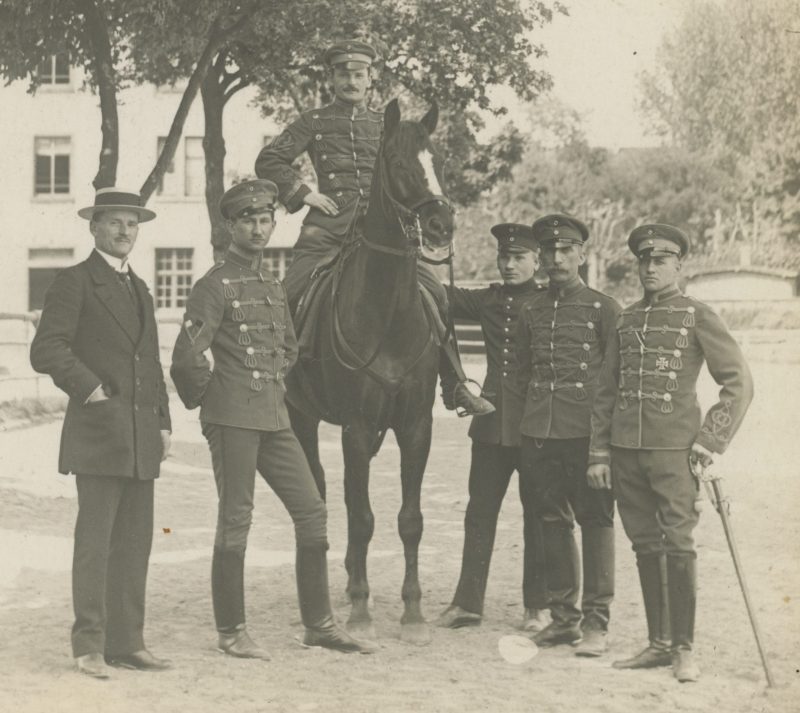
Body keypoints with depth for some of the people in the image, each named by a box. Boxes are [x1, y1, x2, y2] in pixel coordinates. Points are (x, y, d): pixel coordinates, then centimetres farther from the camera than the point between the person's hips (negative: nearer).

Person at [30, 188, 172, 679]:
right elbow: (47, 350, -12)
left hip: (142, 435, 7)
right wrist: (90, 387, -15)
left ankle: (128, 643, 11)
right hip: (98, 431, -7)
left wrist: (164, 421, 16)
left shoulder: (140, 289, 21)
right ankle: (90, 647, -3)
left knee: (136, 542, 6)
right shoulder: (75, 283, -2)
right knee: (95, 542, -6)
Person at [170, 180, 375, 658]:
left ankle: (319, 624, 14)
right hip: (233, 420, -8)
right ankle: (231, 632, 7)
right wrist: (208, 398, -2)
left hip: (275, 418, 8)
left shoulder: (275, 287, 16)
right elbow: (187, 356, -15)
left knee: (312, 512, 6)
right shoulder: (215, 285, -8)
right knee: (235, 521, -3)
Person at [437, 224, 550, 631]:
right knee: (479, 513, 7)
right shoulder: (487, 301, 9)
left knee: (536, 516, 5)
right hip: (491, 423, 4)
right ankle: (468, 602, 13)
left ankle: (537, 605, 14)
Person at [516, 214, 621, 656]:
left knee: (594, 520, -3)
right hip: (538, 432, 5)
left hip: (586, 432, -5)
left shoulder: (603, 308, 0)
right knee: (552, 521, 9)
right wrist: (531, 419, 12)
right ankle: (563, 616, 18)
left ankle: (596, 623, 0)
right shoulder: (531, 311, 13)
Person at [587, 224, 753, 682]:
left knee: (678, 545, -7)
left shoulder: (697, 316, 0)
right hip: (626, 450, 5)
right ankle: (659, 643, 16)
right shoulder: (627, 319, 14)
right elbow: (607, 390, 16)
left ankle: (685, 649, 1)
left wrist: (711, 440, -8)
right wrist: (599, 452, 10)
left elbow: (739, 382, -1)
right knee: (646, 546, 8)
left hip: (673, 449, -5)